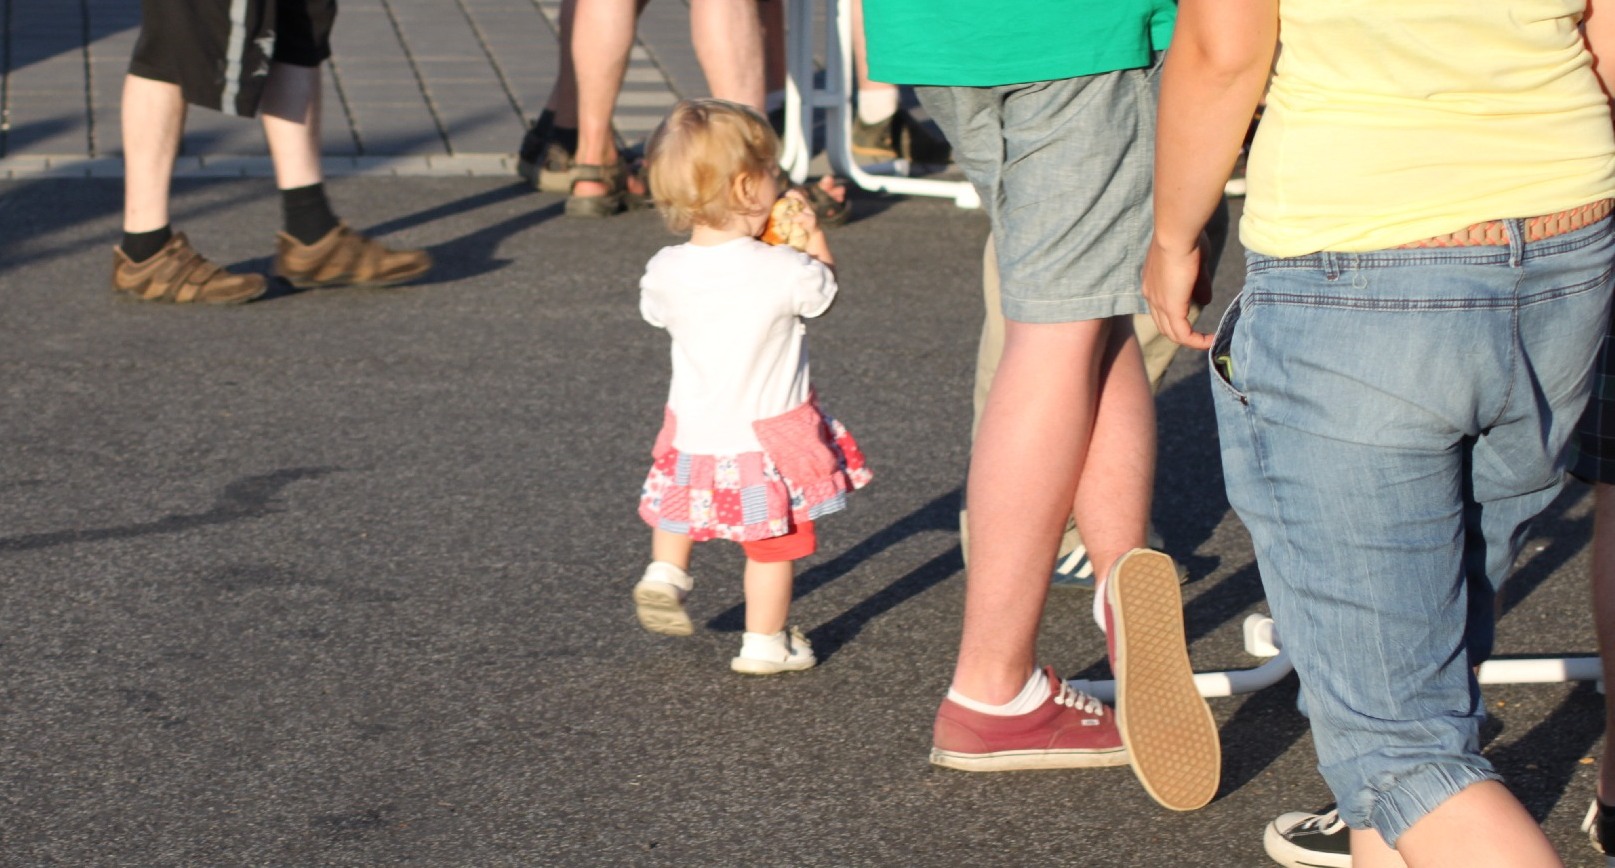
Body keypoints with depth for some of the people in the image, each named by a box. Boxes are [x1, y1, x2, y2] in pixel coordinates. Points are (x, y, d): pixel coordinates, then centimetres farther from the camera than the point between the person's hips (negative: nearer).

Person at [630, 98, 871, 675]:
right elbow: (823, 290, -1)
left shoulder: (664, 273, -11)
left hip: (694, 436, 3)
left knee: (679, 505, 33)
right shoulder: (783, 271, -21)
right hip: (768, 439, -3)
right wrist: (813, 237, 15)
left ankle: (665, 572, 18)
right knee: (773, 542, 12)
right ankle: (764, 644, 20)